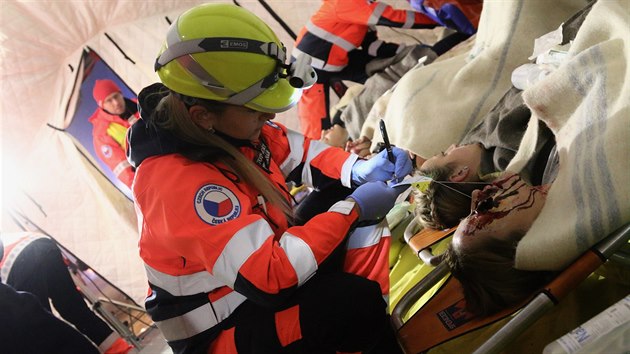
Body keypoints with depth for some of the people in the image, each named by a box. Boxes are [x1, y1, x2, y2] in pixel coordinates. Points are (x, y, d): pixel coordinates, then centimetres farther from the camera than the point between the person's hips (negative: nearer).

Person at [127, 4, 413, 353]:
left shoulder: (230, 126, -9)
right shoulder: (178, 183, -32)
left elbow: (298, 152, 6)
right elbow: (271, 276, -34)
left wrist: (358, 169, -12)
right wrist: (352, 208, -26)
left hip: (262, 258, 8)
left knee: (363, 223, -1)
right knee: (355, 302, -28)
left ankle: (382, 324, -3)